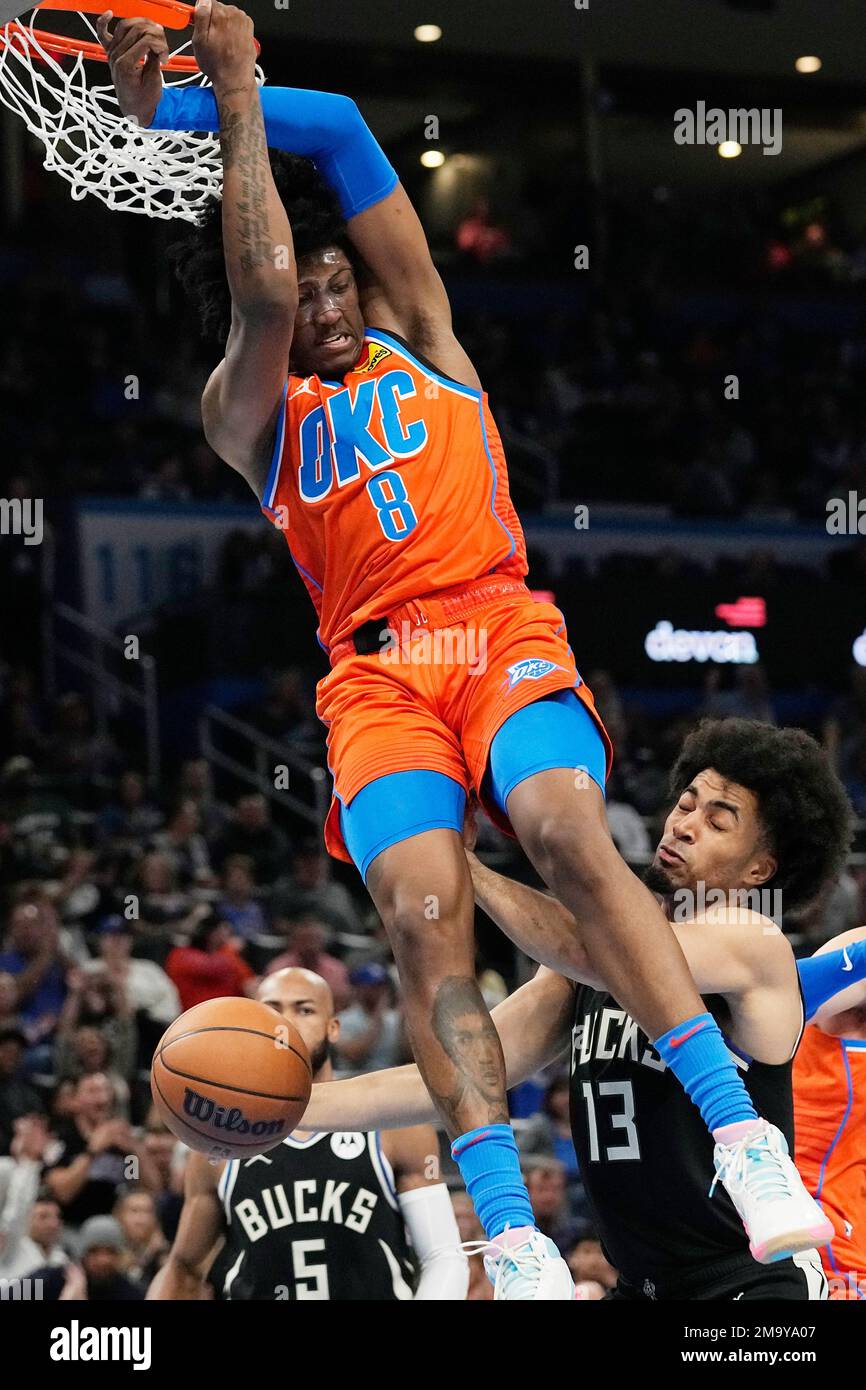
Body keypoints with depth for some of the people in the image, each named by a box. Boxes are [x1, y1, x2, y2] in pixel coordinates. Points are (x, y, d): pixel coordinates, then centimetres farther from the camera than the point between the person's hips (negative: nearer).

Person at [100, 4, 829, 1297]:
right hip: (374, 669, 0)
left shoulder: (415, 334, 20)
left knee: (566, 831, -28)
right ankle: (510, 1228, -28)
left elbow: (338, 129, 11)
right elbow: (262, 289, -6)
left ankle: (741, 1131, -32)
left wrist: (173, 106, 9)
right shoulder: (246, 410, 16)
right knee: (423, 915, -23)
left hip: (499, 628, 0)